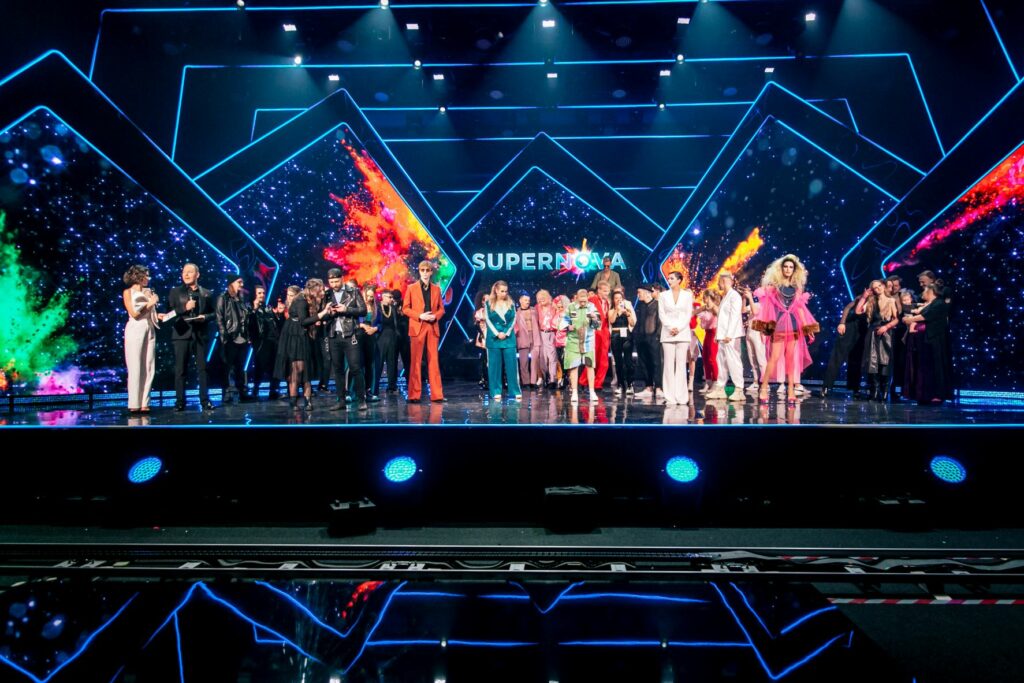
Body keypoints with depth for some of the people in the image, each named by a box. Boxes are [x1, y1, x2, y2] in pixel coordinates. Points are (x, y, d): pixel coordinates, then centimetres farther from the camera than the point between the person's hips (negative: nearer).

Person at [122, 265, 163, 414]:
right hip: (135, 330, -5)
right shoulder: (128, 292, 3)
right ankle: (134, 404, -1)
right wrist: (149, 303, -4)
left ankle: (144, 403, 5)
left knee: (149, 368, 2)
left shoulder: (148, 291, 14)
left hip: (150, 330, 5)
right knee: (135, 368, -4)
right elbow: (134, 313, -6)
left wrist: (158, 315, -3)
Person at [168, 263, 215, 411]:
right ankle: (180, 401, 5)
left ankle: (205, 400, 6)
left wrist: (205, 317, -10)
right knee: (180, 370, 0)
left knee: (202, 369, 2)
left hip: (201, 335, 1)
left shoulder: (206, 293, 12)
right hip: (182, 334, -1)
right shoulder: (175, 292, 8)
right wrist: (184, 308, -13)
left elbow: (213, 313, 10)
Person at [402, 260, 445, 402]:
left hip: (433, 328, 2)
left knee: (433, 361, 1)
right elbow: (405, 308, 2)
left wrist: (435, 316, -8)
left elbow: (441, 308, 13)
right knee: (416, 362, 0)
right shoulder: (411, 288, 5)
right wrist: (419, 316, -12)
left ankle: (437, 394, 2)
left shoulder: (436, 289, 12)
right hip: (417, 327, -2)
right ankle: (414, 394, 5)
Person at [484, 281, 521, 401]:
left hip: (509, 338, 1)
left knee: (511, 365, 0)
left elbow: (513, 319, 3)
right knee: (494, 366, 1)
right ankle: (496, 392, 7)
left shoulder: (511, 304, 7)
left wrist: (506, 333, -9)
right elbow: (488, 320, -2)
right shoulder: (488, 304, 3)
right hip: (494, 339, -1)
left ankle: (516, 391, 4)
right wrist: (497, 334, -12)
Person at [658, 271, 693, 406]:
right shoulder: (663, 295, 9)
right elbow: (661, 314, 3)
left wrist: (679, 328, -10)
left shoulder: (687, 295, 7)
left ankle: (681, 396, 2)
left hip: (683, 333, 0)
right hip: (667, 333, 1)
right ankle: (670, 397, -1)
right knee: (668, 365, -3)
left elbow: (689, 314, 2)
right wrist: (670, 328, -10)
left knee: (681, 364, -1)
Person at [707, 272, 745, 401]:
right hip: (723, 336, 10)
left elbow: (734, 316, -17)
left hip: (731, 336, -10)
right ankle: (720, 388, 16)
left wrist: (729, 334, -22)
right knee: (721, 361, 10)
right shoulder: (725, 297, 21)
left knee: (733, 361, -10)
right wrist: (718, 334, 16)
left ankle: (739, 390, -8)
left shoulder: (734, 296, -8)